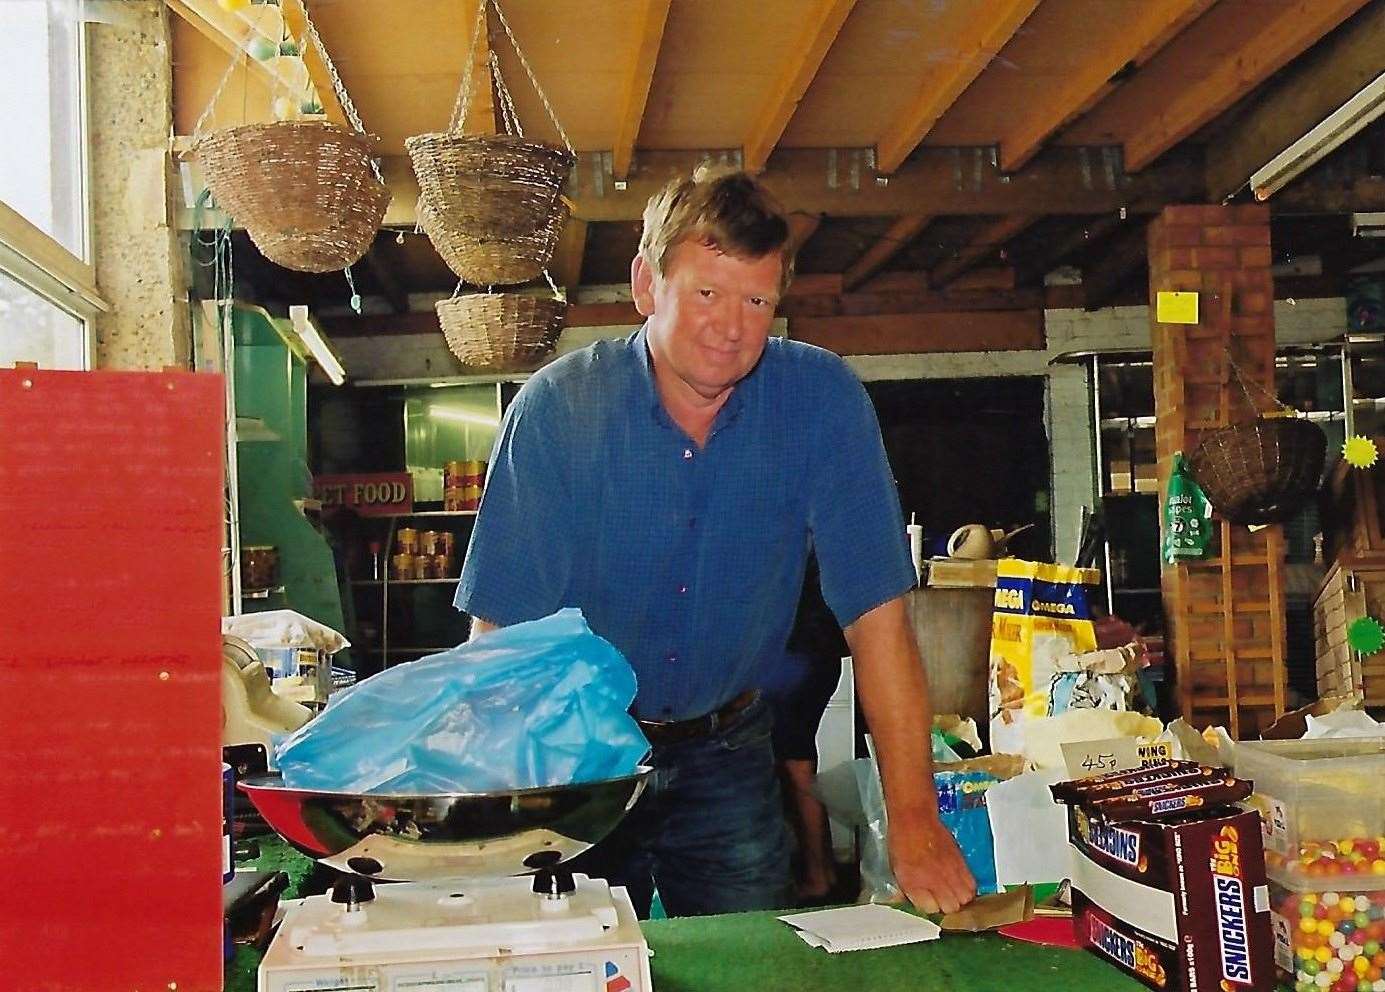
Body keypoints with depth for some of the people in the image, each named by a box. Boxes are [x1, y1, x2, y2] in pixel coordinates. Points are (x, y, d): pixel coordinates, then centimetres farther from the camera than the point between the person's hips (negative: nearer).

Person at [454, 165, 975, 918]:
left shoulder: (823, 399, -14)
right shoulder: (558, 406, -16)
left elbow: (876, 614, -15)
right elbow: (501, 630, -17)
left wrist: (915, 821, -19)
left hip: (726, 754, 1)